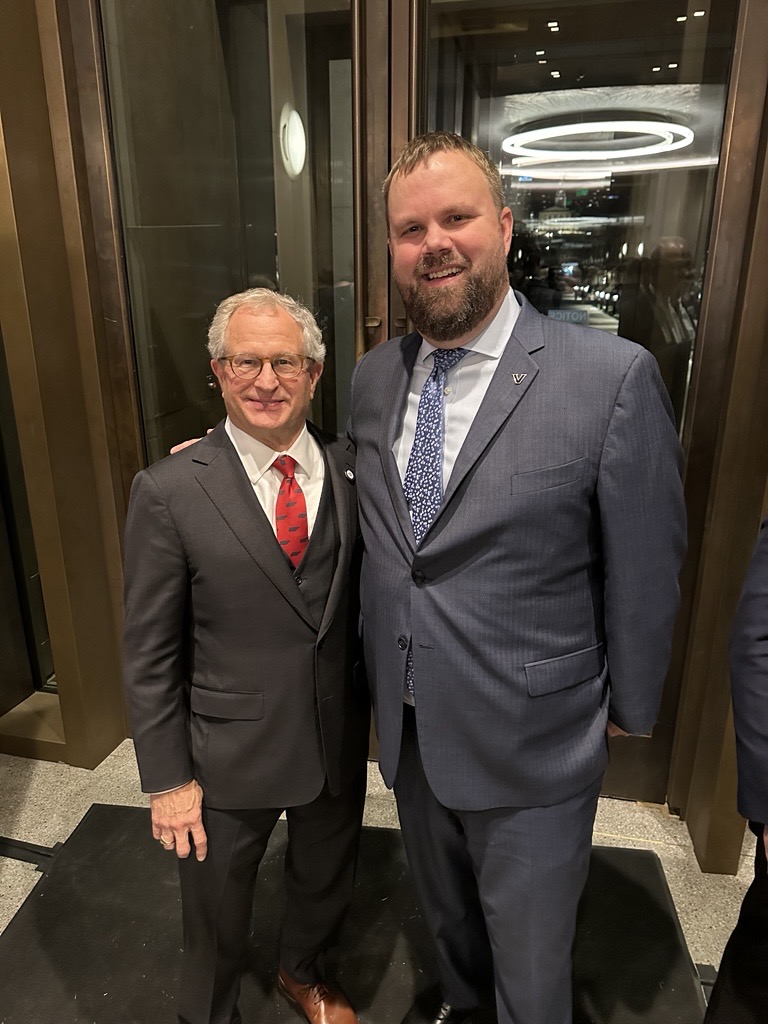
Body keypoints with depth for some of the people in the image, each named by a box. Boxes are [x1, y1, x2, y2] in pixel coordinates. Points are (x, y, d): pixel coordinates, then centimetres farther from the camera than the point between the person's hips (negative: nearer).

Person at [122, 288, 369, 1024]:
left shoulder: (351, 471, -7)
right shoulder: (169, 491, -16)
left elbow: (366, 599, 1)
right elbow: (149, 653, -11)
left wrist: (376, 704, 1)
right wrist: (167, 778, -8)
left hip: (339, 741, 3)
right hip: (229, 755, -3)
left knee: (325, 881, 28)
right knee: (216, 915, 22)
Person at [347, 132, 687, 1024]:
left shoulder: (613, 376, -19)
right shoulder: (372, 378, -3)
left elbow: (644, 570, -12)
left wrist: (627, 709, -3)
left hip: (530, 741, -5)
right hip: (407, 724, 5)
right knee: (443, 903, 33)